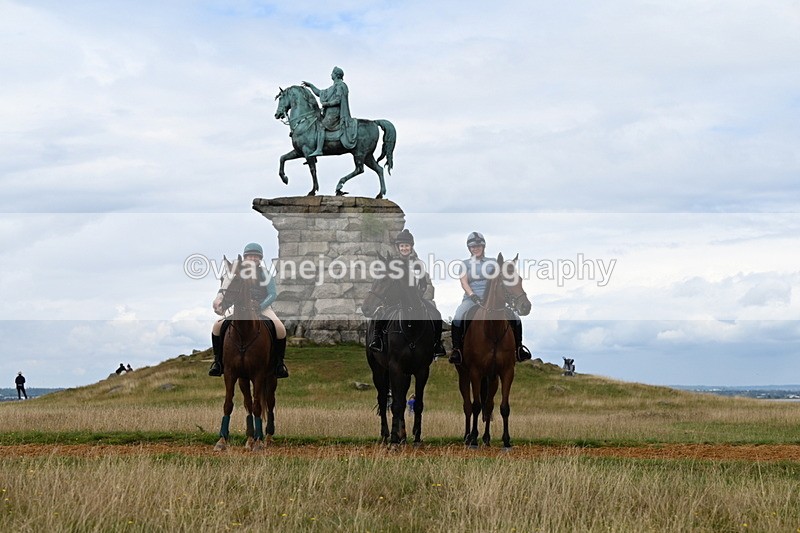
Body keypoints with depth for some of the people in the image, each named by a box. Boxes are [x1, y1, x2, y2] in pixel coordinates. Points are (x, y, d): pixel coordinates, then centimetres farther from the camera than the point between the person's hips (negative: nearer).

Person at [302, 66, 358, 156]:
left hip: (334, 112, -11)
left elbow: (338, 100, -16)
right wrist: (310, 85, 27)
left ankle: (319, 150, -33)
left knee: (321, 127, -23)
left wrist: (327, 103, -14)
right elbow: (319, 93, 30)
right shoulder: (333, 87, 24)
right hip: (329, 112, 11)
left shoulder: (340, 86, -6)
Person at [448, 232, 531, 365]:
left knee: (515, 318, -13)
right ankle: (456, 350, -24)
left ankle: (519, 349, 5)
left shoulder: (492, 263, 15)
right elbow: (464, 282, -3)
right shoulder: (465, 264, 10)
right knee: (457, 318, -33)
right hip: (471, 299, -2)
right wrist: (473, 296, -21)